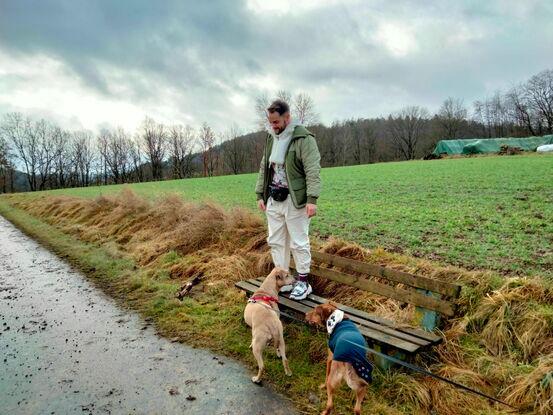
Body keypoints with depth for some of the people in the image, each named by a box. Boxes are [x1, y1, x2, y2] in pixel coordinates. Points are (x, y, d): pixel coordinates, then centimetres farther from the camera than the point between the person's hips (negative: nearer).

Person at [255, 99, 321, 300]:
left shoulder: (304, 138, -11)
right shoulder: (271, 138, 12)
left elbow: (313, 171, -16)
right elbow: (264, 168, 17)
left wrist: (312, 199, -22)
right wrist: (260, 194, 14)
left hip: (294, 200, -7)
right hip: (273, 199, 7)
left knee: (298, 243, 1)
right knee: (276, 241, 12)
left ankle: (303, 282, 17)